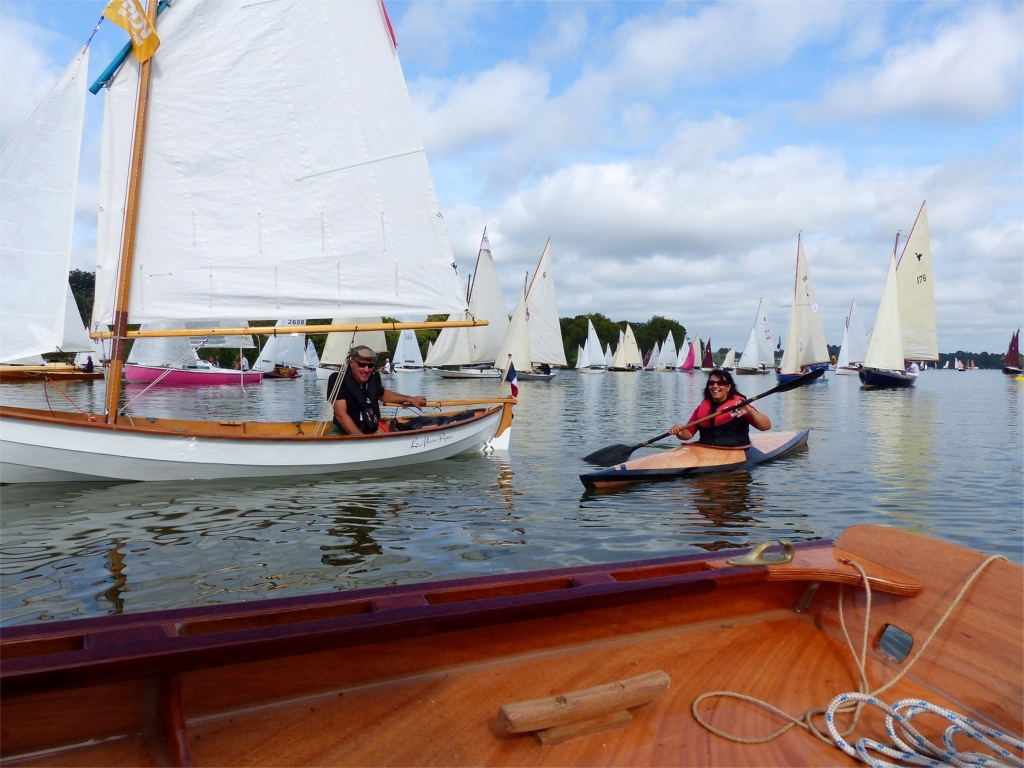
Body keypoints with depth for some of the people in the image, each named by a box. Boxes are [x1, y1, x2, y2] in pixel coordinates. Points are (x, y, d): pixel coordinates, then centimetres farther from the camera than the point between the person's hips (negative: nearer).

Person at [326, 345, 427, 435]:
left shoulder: (374, 376, 0)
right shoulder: (337, 379, -19)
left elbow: (382, 394, 23)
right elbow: (340, 414, -26)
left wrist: (410, 399, 16)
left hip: (372, 432, 6)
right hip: (344, 433, -5)